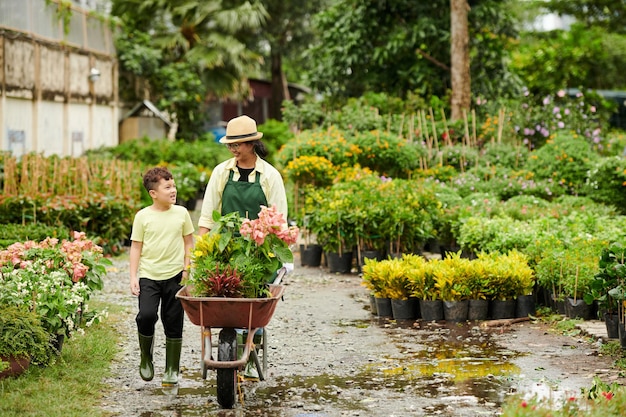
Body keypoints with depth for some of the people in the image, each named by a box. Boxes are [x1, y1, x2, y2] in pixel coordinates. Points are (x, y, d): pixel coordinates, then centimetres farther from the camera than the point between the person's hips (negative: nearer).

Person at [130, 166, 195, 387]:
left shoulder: (181, 213, 3)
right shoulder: (143, 216, -2)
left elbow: (189, 243, 10)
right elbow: (136, 246, 2)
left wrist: (187, 270, 1)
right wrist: (133, 276, -4)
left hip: (175, 276, 2)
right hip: (148, 276, -2)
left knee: (174, 323, 5)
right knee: (146, 315, -19)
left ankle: (172, 370, 18)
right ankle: (146, 358, 7)